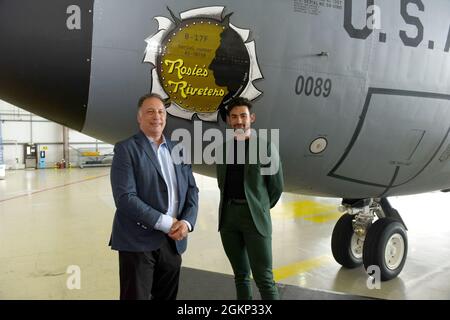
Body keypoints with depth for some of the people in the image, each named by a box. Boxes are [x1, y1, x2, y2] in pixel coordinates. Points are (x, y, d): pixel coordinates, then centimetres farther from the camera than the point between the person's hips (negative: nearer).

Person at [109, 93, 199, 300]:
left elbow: (191, 190, 10)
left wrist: (186, 222, -8)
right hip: (138, 242, -5)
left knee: (167, 296, 16)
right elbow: (124, 197, -16)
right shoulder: (126, 149, -6)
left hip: (173, 241, 5)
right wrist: (165, 223, -17)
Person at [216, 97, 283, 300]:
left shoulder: (266, 147, -2)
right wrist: (232, 208, 14)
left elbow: (276, 186, 3)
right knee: (241, 276, 13)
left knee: (263, 279, -4)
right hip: (228, 216, 4)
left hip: (254, 217, -4)